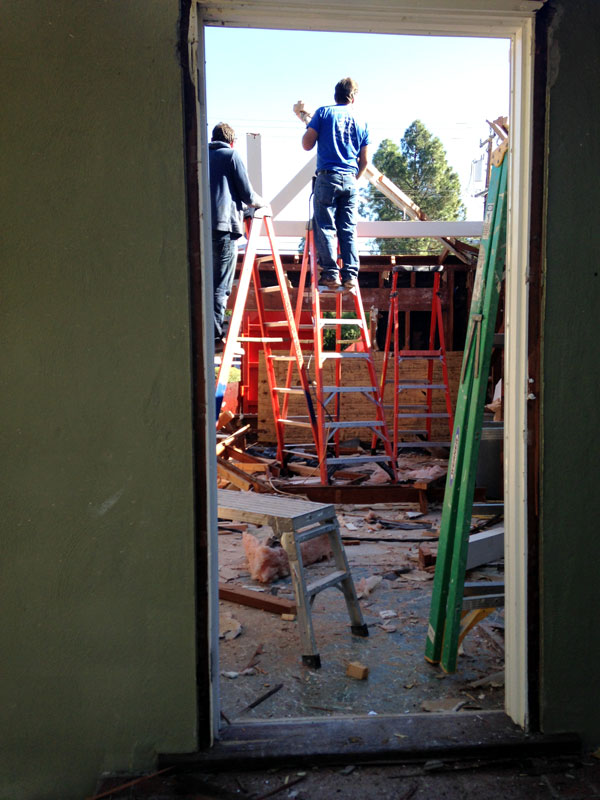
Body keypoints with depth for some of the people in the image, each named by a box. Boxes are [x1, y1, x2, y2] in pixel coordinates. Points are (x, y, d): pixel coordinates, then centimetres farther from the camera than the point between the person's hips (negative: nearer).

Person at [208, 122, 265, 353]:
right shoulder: (231, 155, 5)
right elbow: (247, 194, 2)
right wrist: (262, 203, 23)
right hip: (223, 226, -5)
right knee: (220, 286, -5)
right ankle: (216, 337, -7)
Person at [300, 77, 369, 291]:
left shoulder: (323, 112, 3)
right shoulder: (361, 122, 13)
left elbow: (307, 144, 1)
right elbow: (364, 160, 14)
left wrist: (308, 128, 21)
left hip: (327, 178, -3)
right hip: (350, 180, 3)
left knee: (325, 227, -1)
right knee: (348, 230, 5)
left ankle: (330, 274, -7)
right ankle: (351, 275, 1)